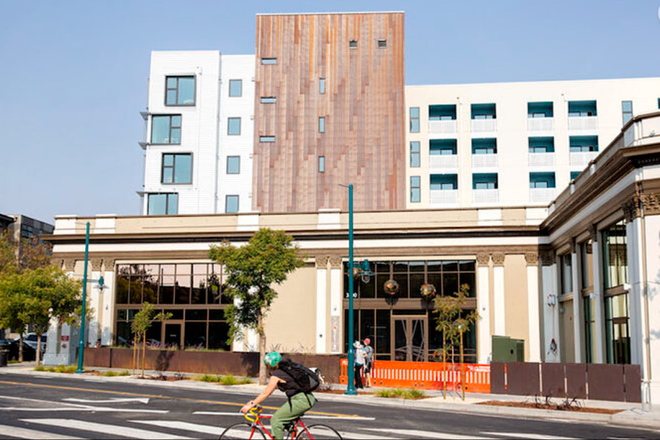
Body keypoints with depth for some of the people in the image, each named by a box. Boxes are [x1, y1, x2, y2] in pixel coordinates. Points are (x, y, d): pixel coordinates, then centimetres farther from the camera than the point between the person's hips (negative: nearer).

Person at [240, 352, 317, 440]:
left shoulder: (276, 375, -7)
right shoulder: (283, 371, 20)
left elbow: (266, 393, -8)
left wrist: (251, 405, -2)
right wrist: (254, 401, 24)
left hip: (301, 400, -10)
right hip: (308, 399, 10)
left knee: (275, 419, -5)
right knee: (285, 418, 25)